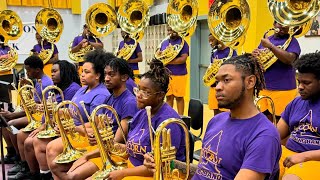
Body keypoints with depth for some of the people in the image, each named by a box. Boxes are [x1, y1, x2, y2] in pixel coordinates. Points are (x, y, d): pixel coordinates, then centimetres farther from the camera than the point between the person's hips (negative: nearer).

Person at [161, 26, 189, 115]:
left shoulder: (182, 43, -5)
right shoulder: (164, 43, 13)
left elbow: (183, 59, -15)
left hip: (179, 74, -5)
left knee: (179, 97, 2)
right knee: (169, 96, 10)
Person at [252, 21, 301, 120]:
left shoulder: (291, 41, -2)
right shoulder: (266, 40, 14)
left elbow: (289, 59, -20)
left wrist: (270, 46, -20)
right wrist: (254, 56, -5)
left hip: (283, 89, -5)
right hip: (263, 88, 5)